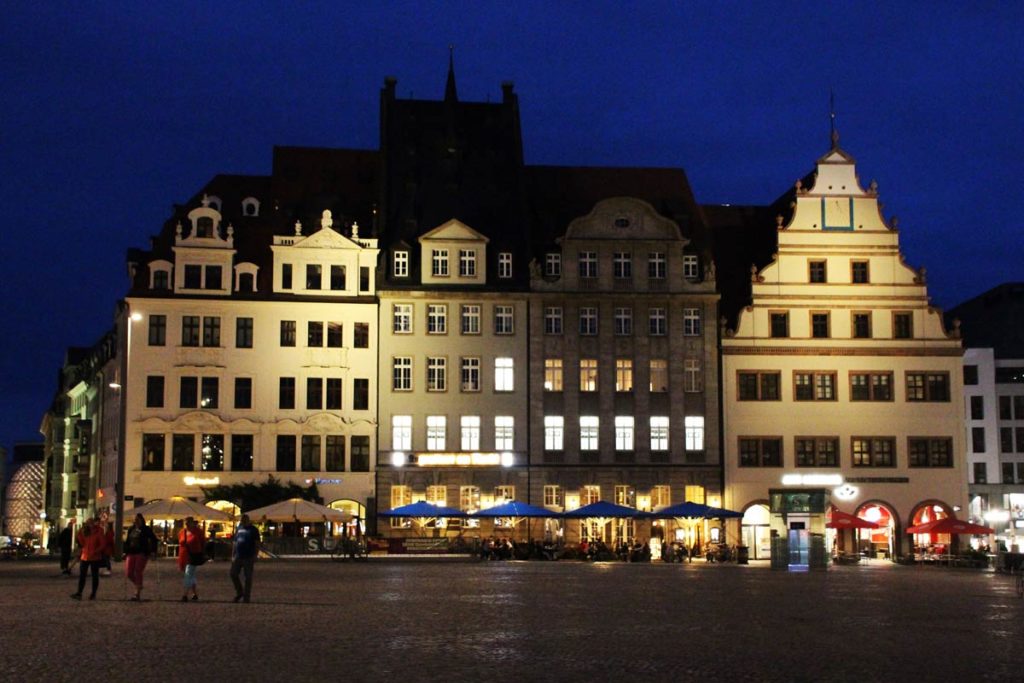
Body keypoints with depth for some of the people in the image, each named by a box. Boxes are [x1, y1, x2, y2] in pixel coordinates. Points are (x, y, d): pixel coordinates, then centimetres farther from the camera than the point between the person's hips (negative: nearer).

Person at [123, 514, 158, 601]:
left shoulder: (146, 529, -1)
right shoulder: (131, 529, 14)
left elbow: (153, 539, -1)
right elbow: (127, 541, 20)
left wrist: (153, 551, -9)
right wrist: (125, 552, 13)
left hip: (142, 554, -5)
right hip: (131, 553, 5)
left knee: (138, 573, -9)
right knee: (128, 573, -1)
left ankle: (138, 595, -4)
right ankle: (138, 586, 26)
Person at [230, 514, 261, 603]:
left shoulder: (253, 530, -2)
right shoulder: (239, 529, 13)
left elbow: (257, 545, -4)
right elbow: (235, 543, 17)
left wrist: (255, 556, -13)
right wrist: (233, 555, 12)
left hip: (248, 558, -5)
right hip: (238, 557, 5)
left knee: (248, 577, -1)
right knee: (233, 574, 1)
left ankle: (246, 597, 5)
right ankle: (239, 592, 17)